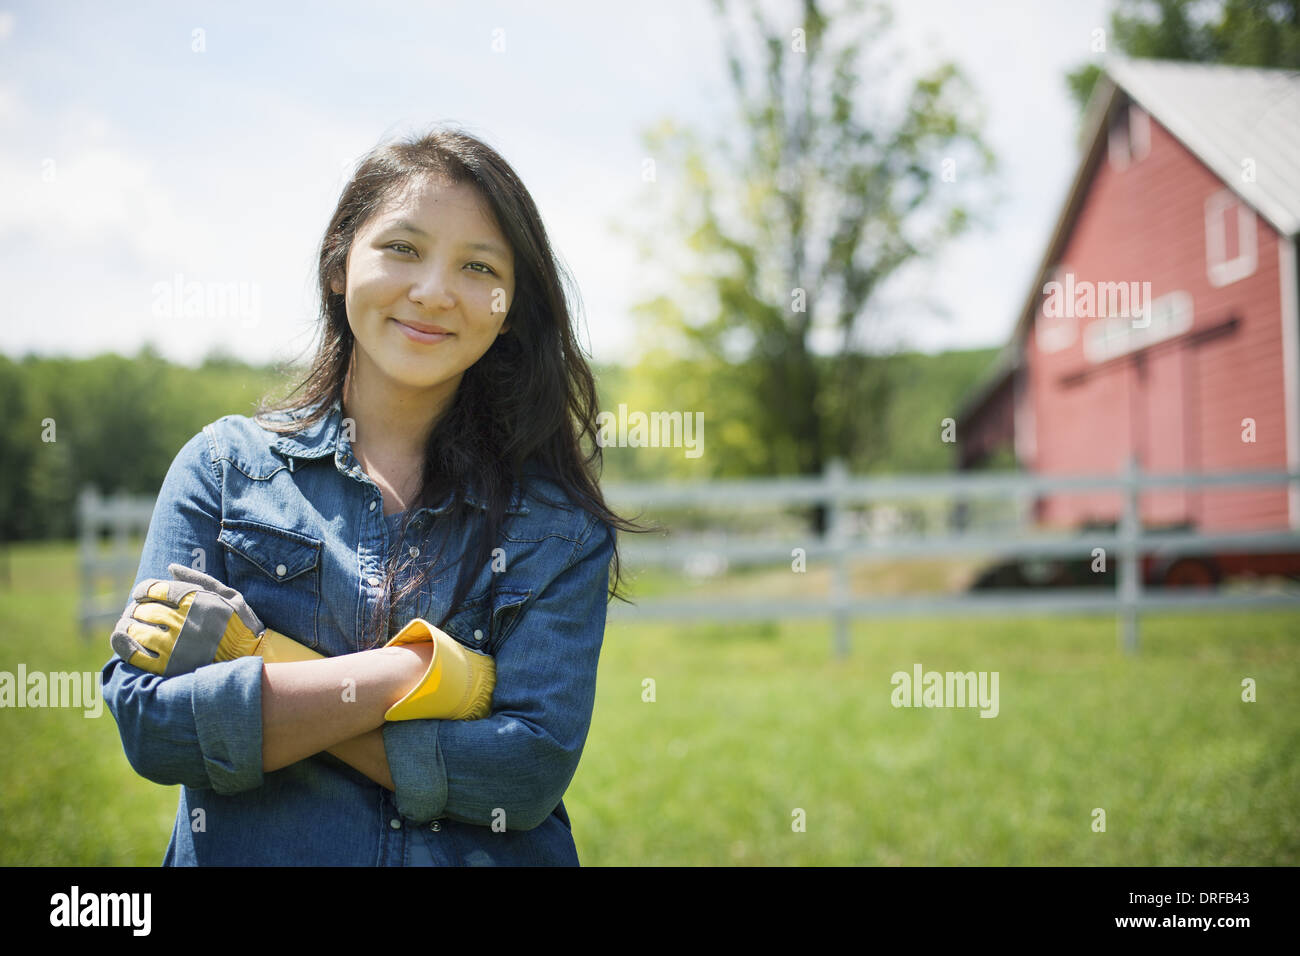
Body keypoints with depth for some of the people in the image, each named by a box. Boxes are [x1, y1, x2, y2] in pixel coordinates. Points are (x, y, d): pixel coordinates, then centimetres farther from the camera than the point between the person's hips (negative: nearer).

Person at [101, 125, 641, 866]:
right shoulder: (223, 465, 4)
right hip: (248, 852, 1)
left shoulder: (560, 522, 1)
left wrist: (257, 666, -11)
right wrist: (417, 668, -12)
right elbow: (149, 721, -5)